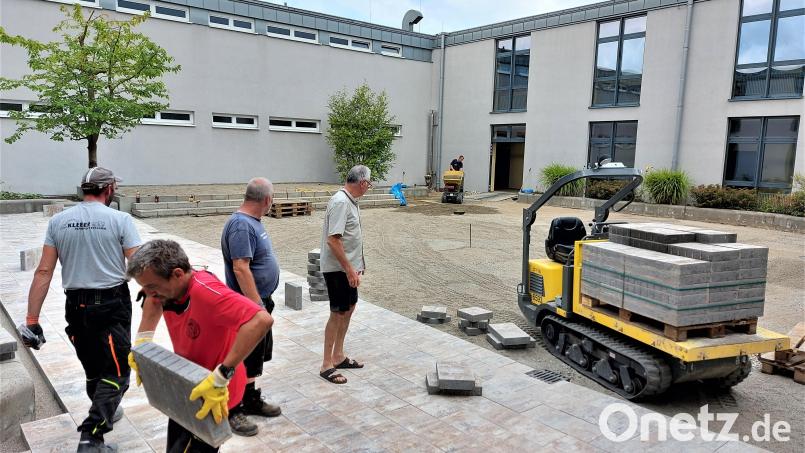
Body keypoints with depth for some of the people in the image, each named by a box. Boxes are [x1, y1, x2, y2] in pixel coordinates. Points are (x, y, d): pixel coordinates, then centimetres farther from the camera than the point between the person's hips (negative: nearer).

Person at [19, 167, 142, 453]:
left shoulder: (58, 221, 3)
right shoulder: (120, 219, -8)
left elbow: (43, 272, 1)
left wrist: (32, 320, 3)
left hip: (76, 306, 5)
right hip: (112, 303, -5)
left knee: (92, 369, 20)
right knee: (115, 371, 2)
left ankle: (105, 413, 40)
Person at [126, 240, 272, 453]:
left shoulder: (204, 291, -35)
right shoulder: (169, 287, -9)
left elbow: (262, 320, -48)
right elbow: (153, 301, 18)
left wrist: (221, 377, -47)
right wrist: (142, 340, 4)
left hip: (212, 398, -8)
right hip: (186, 391, 8)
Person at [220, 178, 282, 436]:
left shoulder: (251, 221, 9)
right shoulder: (241, 225, -22)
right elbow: (240, 269, -27)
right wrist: (258, 305, -26)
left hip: (259, 303, 10)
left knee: (255, 357, 20)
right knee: (243, 360, 2)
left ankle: (251, 400, 34)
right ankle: (232, 410, 16)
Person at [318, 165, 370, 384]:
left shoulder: (349, 201, 9)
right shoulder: (340, 202, -22)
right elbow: (333, 240, -27)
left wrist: (355, 266, 22)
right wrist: (349, 270, -25)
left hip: (348, 267, 10)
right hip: (338, 269, -10)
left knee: (349, 308, 17)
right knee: (338, 313, -2)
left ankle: (339, 356, 30)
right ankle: (327, 365, 9)